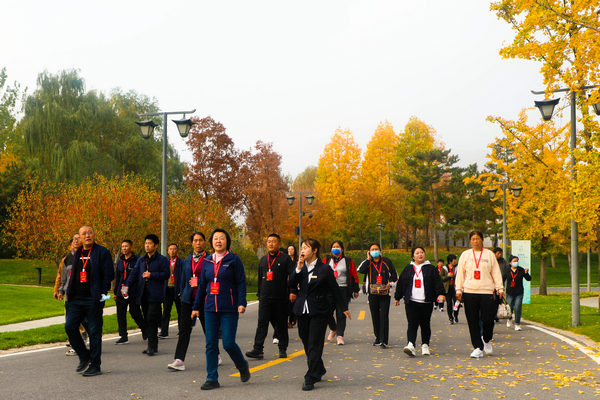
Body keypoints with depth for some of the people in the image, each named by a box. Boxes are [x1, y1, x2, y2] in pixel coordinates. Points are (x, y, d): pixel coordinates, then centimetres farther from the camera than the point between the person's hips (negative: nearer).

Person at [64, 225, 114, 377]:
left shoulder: (102, 252, -2)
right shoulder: (77, 253, 15)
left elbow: (109, 274, -6)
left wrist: (103, 293, -12)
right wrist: (68, 291, 11)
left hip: (93, 300, -6)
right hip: (76, 299, 6)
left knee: (94, 331, -1)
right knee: (70, 327, -1)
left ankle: (95, 366, 8)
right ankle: (84, 357, 19)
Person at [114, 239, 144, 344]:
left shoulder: (137, 260, -6)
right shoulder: (120, 261, 14)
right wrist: (115, 292, 18)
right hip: (121, 292, 6)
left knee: (134, 313, -2)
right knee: (120, 314, 3)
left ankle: (145, 330, 23)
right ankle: (124, 336, 10)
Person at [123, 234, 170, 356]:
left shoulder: (162, 259, 0)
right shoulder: (141, 260, 18)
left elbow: (166, 274, -8)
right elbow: (134, 273, 8)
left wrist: (151, 275, -13)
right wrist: (127, 285, -7)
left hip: (155, 295, -6)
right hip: (143, 295, 6)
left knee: (151, 320, -12)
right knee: (147, 320, 7)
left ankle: (152, 346, -9)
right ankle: (152, 346, 15)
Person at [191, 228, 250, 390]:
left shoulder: (234, 260, -2)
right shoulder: (207, 261, 11)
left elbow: (241, 283, -5)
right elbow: (202, 286, 16)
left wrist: (242, 303, -15)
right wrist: (196, 307, 16)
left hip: (229, 309, -4)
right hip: (210, 308, 4)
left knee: (228, 343, -6)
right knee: (211, 344, 3)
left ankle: (243, 366, 22)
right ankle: (212, 379, 11)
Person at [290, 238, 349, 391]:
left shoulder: (325, 268, -6)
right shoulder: (300, 266, 7)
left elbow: (335, 289, 1)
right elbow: (291, 283, -4)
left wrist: (343, 308, 7)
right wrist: (299, 268, -15)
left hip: (319, 311, -5)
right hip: (302, 310, 5)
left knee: (315, 344, -5)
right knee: (307, 343, 13)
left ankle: (310, 379, -2)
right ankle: (319, 370, 33)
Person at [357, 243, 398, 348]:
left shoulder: (386, 261, 6)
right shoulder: (368, 263, 7)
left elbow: (394, 275, 14)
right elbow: (360, 270, -15)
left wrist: (389, 283, 0)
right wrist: (368, 259, -10)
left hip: (385, 293, -2)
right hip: (373, 293, 2)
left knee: (384, 316, -9)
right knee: (375, 316, 8)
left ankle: (384, 340, -9)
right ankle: (378, 338, 21)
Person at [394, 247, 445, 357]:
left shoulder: (431, 269, 8)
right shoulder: (408, 269, 12)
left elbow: (438, 282, -1)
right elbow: (401, 284, 16)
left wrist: (440, 294, -16)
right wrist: (397, 297, 18)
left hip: (427, 302, 0)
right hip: (411, 302, 0)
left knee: (425, 324, 6)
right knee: (412, 324, -11)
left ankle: (425, 345, 18)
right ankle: (410, 345, -20)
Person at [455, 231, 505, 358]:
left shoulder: (489, 254, 9)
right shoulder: (465, 255, 11)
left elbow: (496, 272, 8)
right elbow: (460, 273, 10)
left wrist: (500, 288, 1)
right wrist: (459, 290, 3)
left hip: (487, 292, -1)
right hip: (469, 292, 1)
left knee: (488, 319, -5)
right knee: (473, 322, 0)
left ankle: (487, 340, 24)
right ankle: (478, 348, 7)